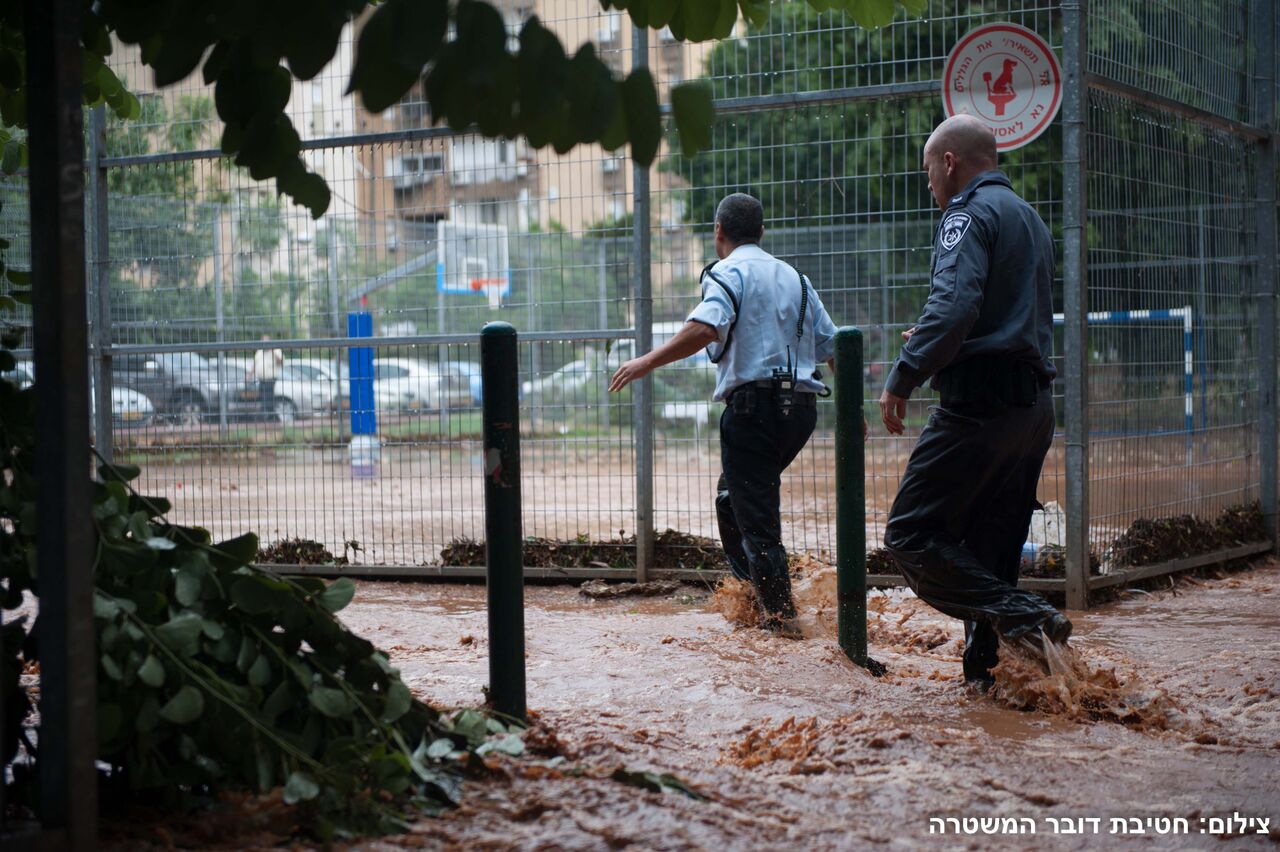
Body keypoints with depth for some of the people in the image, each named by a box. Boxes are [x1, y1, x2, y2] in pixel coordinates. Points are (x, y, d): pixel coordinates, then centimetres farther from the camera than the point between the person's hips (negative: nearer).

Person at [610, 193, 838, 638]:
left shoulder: (729, 272, -3)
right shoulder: (793, 277, 19)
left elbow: (705, 327, -23)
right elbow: (832, 346, 18)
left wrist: (647, 362, -22)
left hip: (754, 404, -8)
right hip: (801, 407, 8)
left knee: (754, 514, -1)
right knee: (732, 497, 21)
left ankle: (780, 614, 0)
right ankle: (757, 593, 21)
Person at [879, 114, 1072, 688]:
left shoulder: (969, 214, -7)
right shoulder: (1028, 218, 23)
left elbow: (954, 304, -23)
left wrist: (903, 377, -19)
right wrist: (933, 343, 33)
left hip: (980, 403, -9)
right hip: (1033, 406, 9)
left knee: (910, 535, -7)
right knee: (989, 552, 12)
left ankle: (1022, 618, -19)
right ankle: (987, 670, 10)